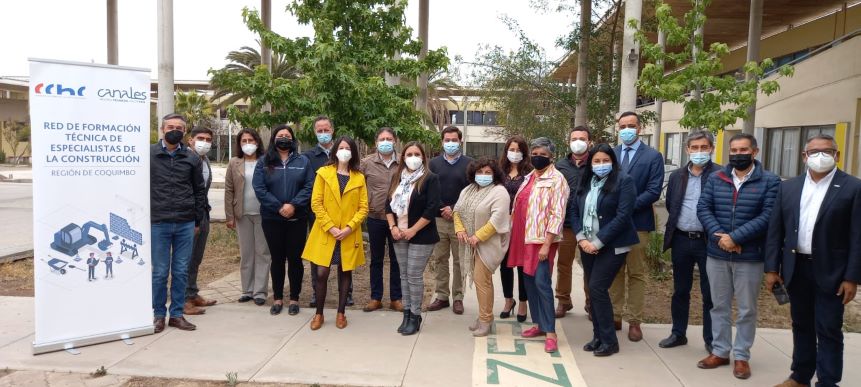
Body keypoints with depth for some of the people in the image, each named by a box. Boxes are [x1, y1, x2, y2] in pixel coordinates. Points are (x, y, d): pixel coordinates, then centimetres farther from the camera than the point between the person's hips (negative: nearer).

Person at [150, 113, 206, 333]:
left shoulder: (191, 158, 7)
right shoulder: (149, 155, 2)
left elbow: (199, 190, 11)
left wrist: (198, 221, 9)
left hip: (186, 224, 2)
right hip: (158, 223, -2)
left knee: (181, 271, 7)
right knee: (160, 272, 4)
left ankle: (177, 314, 18)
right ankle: (159, 314, 18)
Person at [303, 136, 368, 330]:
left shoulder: (359, 178, 5)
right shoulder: (323, 173, 1)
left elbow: (363, 208, 2)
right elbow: (316, 203, -4)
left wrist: (349, 227, -12)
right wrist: (330, 227, -13)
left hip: (349, 235, 2)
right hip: (325, 233, -1)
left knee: (345, 272, 8)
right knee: (321, 273, -2)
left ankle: (341, 313, 21)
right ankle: (319, 313, 14)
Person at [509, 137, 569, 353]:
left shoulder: (556, 180, -10)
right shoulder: (530, 177, 14)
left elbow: (557, 215, -15)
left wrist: (547, 244, -20)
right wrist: (515, 235, 15)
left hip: (542, 239, -8)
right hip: (525, 238, 8)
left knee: (541, 282, -9)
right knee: (529, 281, 11)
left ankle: (550, 332, -1)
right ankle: (539, 324, 23)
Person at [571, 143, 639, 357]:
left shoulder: (623, 181, -8)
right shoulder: (585, 182, 11)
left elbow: (623, 216, -16)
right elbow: (574, 211, 9)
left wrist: (598, 242, -18)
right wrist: (581, 239, -6)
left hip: (611, 246, -6)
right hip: (587, 245, 6)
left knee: (597, 288, -11)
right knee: (593, 290, 8)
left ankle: (609, 341, 2)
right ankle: (598, 336, 20)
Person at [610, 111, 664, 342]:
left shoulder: (653, 156, -1)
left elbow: (654, 191, -8)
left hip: (637, 222, -3)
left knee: (636, 274, 4)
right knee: (614, 272, 10)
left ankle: (634, 322, 11)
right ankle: (615, 316, 20)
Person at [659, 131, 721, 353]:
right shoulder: (677, 176, 8)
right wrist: (679, 223, 9)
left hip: (707, 241, -4)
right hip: (681, 240, 4)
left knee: (710, 293, 6)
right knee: (680, 290, 14)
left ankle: (711, 340, 19)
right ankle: (678, 333, 26)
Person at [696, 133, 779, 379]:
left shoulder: (770, 181, -4)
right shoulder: (715, 179, 6)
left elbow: (767, 217, -13)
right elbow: (703, 208, -1)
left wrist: (735, 237, -19)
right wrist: (718, 236, -16)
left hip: (750, 257, -3)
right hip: (717, 254, 3)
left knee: (747, 310, 7)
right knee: (719, 306, 12)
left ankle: (742, 356, 20)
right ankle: (720, 352, 24)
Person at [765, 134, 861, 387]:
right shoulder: (788, 188, 5)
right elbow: (775, 230, 5)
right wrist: (771, 268, 2)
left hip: (830, 272, -4)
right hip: (796, 268, 4)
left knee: (828, 330, 3)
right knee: (801, 326, 15)